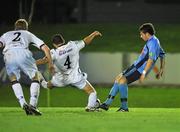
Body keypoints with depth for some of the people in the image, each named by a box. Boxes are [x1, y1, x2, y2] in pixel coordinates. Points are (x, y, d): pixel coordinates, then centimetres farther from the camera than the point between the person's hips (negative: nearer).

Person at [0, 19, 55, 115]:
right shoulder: (28, 34, 36)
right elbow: (46, 48, 30)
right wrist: (50, 64, 37)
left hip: (9, 55, 1)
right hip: (23, 54, -1)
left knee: (14, 80, 22)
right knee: (35, 78, 16)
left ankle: (23, 104, 3)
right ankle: (33, 105, 2)